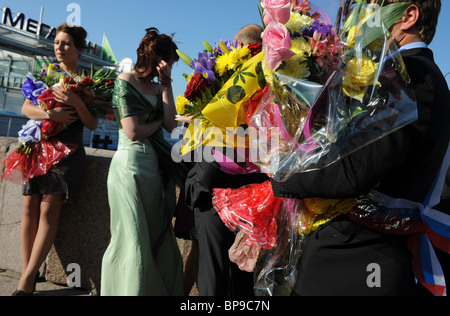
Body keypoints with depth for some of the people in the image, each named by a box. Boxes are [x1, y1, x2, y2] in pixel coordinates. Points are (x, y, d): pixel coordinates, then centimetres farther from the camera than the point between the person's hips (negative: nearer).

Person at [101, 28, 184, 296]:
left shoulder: (158, 87, 15)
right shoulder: (125, 82, -5)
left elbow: (171, 124, -1)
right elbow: (133, 132, -15)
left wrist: (167, 85, 2)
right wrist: (158, 121, 2)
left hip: (156, 166, 7)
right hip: (132, 166, -7)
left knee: (158, 238, 9)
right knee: (134, 241, -2)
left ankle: (158, 290, 20)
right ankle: (130, 289, 13)